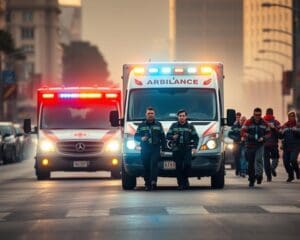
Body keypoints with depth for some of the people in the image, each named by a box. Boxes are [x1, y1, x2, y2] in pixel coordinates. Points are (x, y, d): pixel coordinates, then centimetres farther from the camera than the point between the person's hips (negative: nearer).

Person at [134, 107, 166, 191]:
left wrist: (163, 148, 5)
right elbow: (136, 136, 10)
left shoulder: (158, 125, 13)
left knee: (154, 165, -17)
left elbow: (163, 137, 12)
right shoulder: (141, 125, 12)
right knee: (146, 167, -1)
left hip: (155, 149, -1)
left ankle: (153, 182, -27)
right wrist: (141, 138, -12)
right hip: (144, 150, 1)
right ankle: (147, 184, 5)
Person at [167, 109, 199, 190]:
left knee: (187, 164, -17)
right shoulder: (174, 126, 12)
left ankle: (185, 179, 5)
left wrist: (194, 147, -5)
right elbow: (168, 136, 11)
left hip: (187, 150, 0)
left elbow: (195, 138, 10)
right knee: (179, 167, -4)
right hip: (176, 150, 1)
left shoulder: (190, 127, 11)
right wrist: (172, 137, -12)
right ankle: (180, 184, 1)